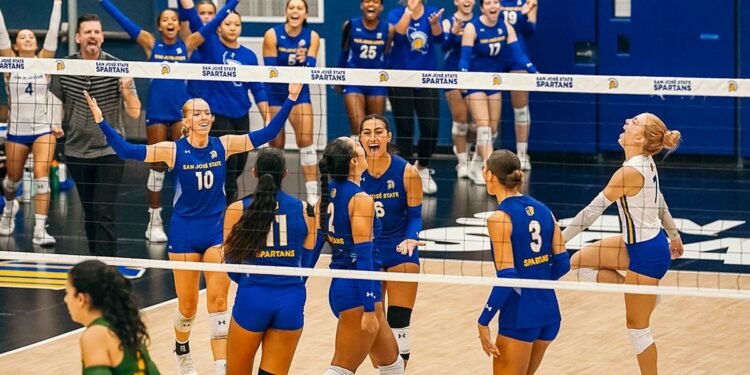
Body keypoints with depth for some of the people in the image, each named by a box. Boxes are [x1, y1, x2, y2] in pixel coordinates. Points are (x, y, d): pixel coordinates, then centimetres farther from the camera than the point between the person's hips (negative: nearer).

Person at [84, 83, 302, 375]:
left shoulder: (223, 146, -4)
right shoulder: (174, 150, -10)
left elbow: (267, 134, -5)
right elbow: (127, 151, -16)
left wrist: (290, 99, -12)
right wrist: (101, 121, -26)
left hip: (217, 230, 1)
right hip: (184, 232, -1)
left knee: (218, 302, -8)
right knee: (187, 307, 8)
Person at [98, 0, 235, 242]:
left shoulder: (187, 45, 5)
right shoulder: (151, 44, 3)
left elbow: (214, 24, 2)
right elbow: (122, 19, -2)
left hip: (181, 110, 1)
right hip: (157, 111, -1)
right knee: (157, 166, 5)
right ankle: (154, 221, 12)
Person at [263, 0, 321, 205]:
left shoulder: (312, 37, -6)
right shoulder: (272, 35, -13)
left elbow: (311, 67, -12)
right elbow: (270, 68, -14)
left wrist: (304, 61, -34)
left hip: (299, 91, 1)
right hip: (275, 92, -1)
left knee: (306, 138, -13)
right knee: (276, 143, 3)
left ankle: (313, 193, -12)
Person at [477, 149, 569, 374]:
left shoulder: (500, 218, -14)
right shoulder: (542, 210, 6)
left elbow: (507, 277, -19)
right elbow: (562, 263, 8)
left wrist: (483, 322, -14)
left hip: (519, 315, -7)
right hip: (549, 311, 7)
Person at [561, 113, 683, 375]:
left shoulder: (630, 172, -25)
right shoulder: (647, 162, 1)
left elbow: (593, 211, -23)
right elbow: (660, 203, 16)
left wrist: (560, 239, -17)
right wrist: (674, 234, 30)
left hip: (646, 254, -9)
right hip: (638, 243, 9)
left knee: (637, 327, 2)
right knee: (581, 260, 14)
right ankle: (644, 296, 13)